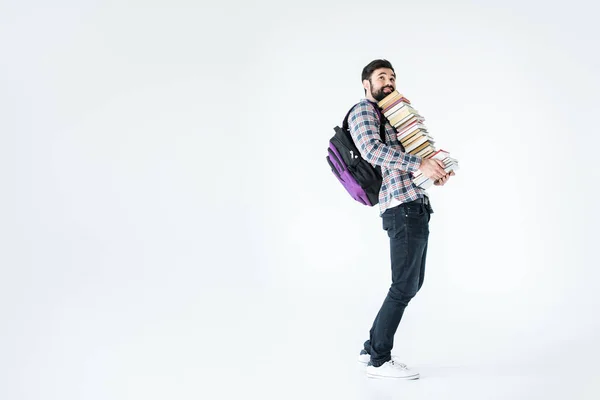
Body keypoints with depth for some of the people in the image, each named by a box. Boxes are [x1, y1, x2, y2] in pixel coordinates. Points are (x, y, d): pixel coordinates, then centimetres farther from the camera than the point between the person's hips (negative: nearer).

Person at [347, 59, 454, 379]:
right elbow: (371, 150, -20)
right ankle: (379, 360, 4)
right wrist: (419, 163, -23)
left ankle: (372, 347, 22)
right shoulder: (362, 111, -1)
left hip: (415, 206, 10)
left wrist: (434, 172, 7)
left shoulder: (388, 117, 27)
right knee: (404, 286, -7)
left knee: (412, 284, 13)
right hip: (403, 207, -10)